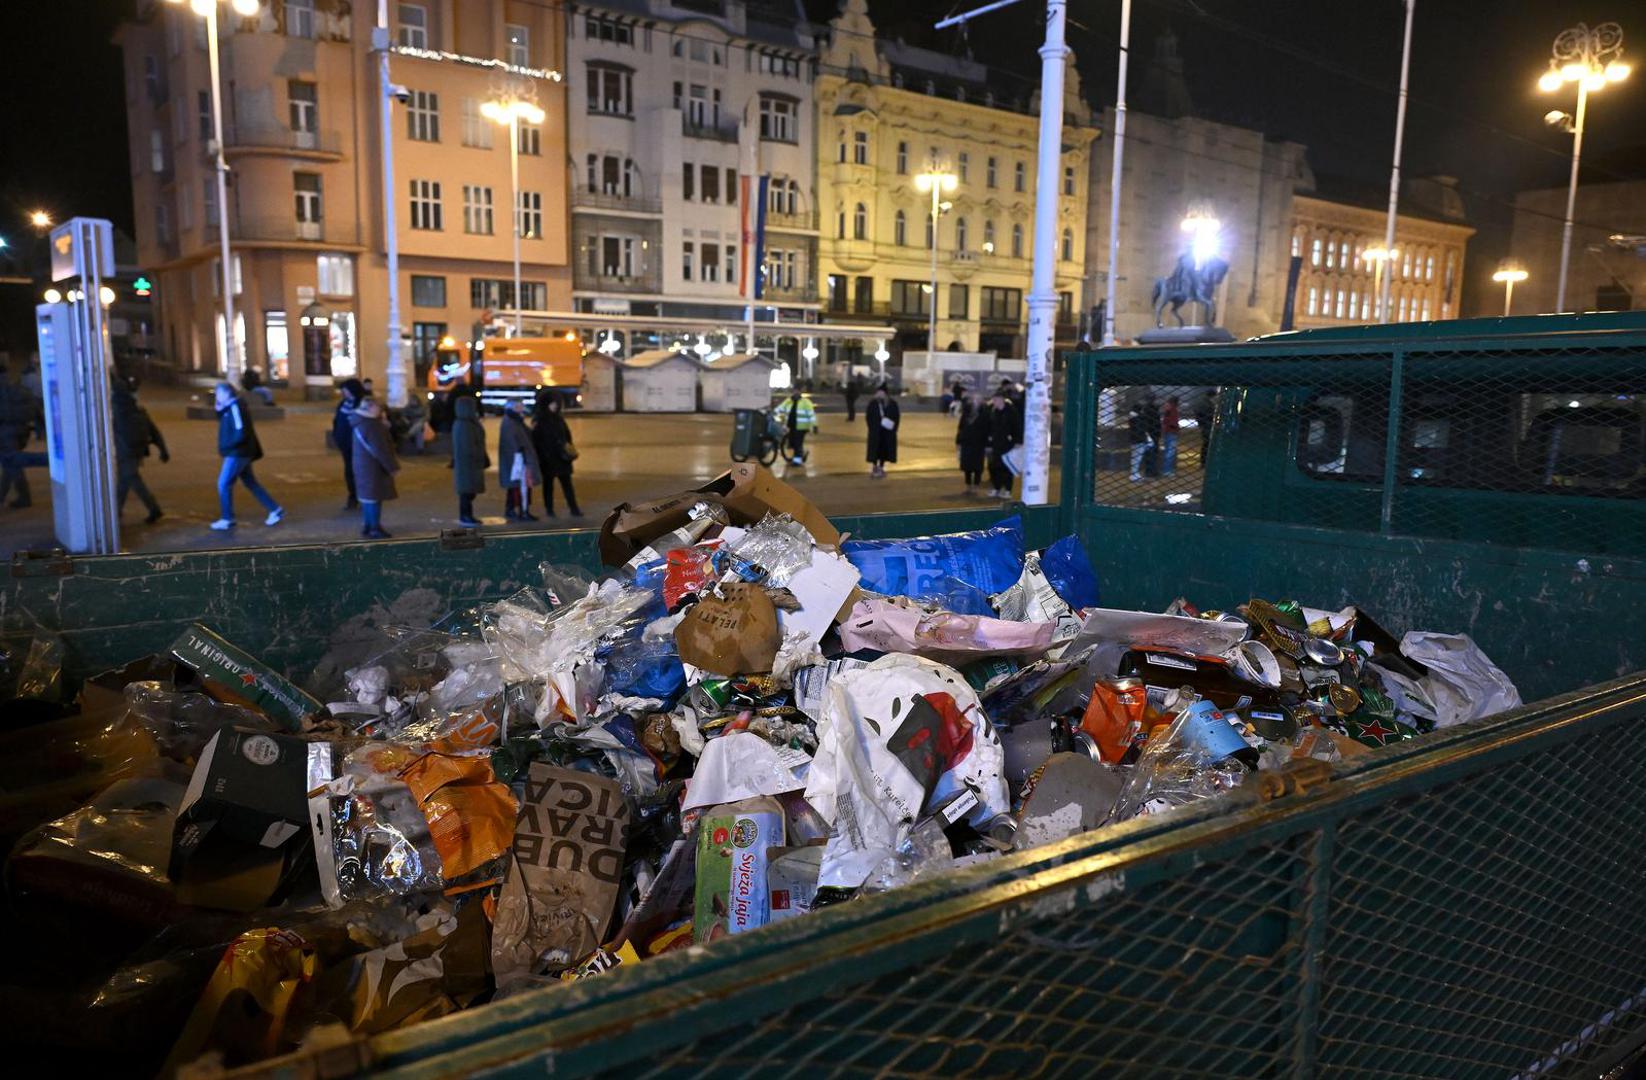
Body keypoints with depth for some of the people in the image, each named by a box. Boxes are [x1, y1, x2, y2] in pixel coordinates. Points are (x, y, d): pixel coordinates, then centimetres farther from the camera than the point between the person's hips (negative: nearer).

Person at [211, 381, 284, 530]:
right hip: (240, 453, 10)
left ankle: (227, 520, 2)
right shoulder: (230, 408, 13)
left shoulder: (235, 408, -17)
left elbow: (241, 434, -24)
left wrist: (225, 446, -16)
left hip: (237, 454, -10)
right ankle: (275, 510, 13)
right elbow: (226, 426, 21)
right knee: (251, 484, 12)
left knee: (224, 484, -4)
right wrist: (219, 410, 8)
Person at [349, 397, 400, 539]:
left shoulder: (363, 423, 12)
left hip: (365, 465, 11)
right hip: (372, 467, -11)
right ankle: (374, 529, -2)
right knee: (374, 496, -6)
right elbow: (380, 450, -23)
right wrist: (392, 466, -18)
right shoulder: (370, 426, -22)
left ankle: (368, 526, 23)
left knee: (368, 496, 16)